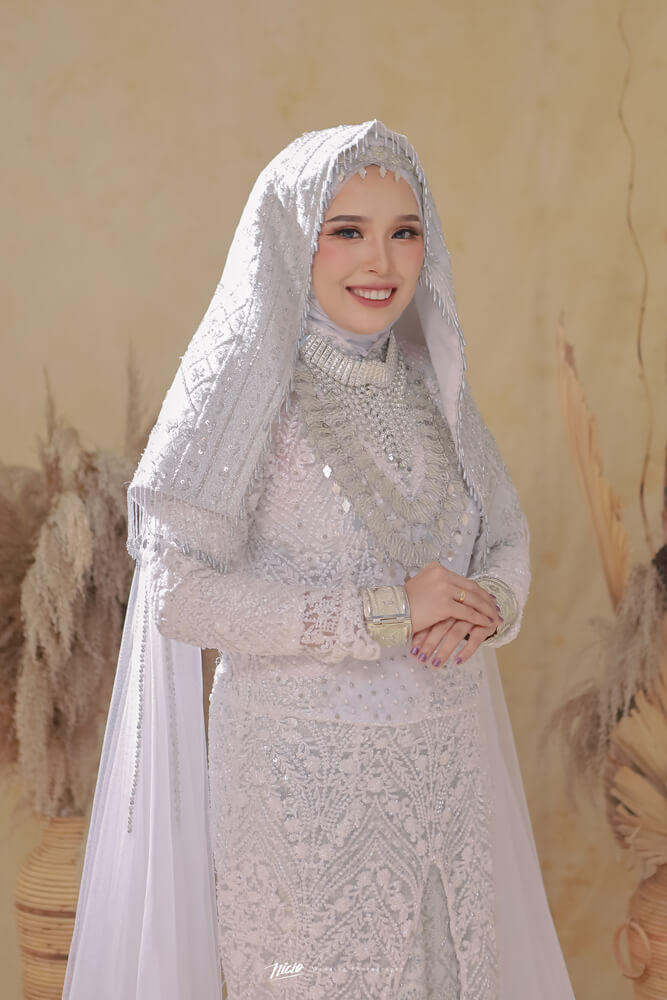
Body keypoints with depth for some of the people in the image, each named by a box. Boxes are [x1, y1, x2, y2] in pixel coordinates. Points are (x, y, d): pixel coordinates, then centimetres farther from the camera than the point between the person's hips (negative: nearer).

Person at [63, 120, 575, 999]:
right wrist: (378, 612, -21)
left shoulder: (427, 384, 5)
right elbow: (179, 591, -18)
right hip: (304, 773, -5)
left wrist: (488, 605, -12)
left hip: (442, 763, 5)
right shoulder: (247, 387, -12)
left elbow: (506, 533, 11)